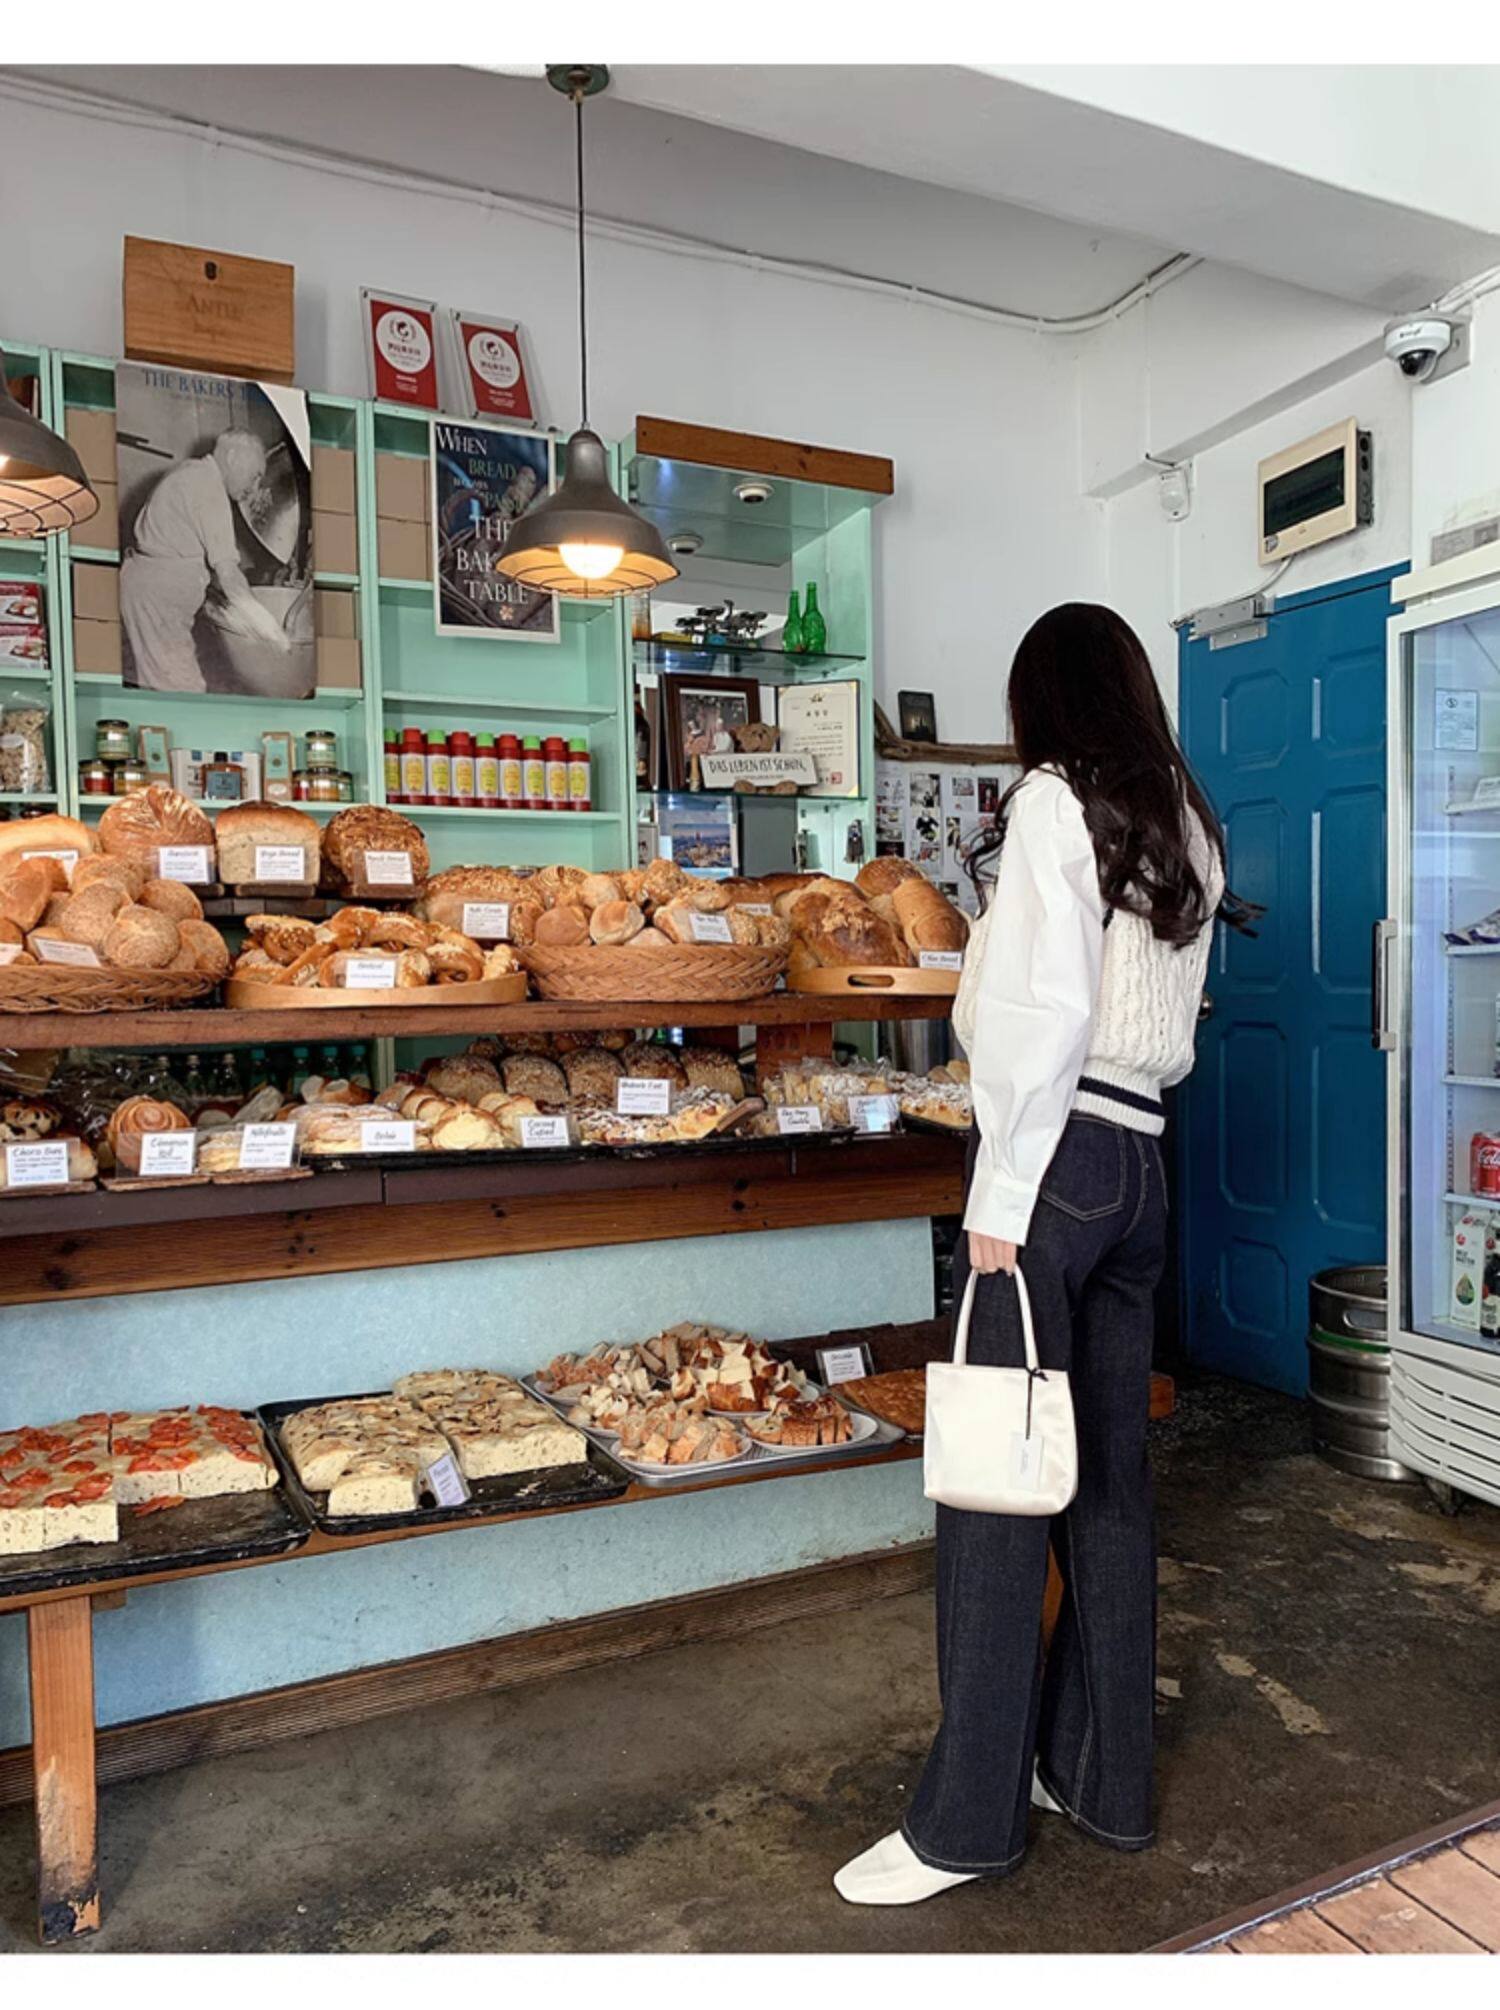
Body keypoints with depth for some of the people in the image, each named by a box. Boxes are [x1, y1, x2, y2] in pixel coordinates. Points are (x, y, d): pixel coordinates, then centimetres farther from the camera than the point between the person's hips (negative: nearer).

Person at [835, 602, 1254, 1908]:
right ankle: (1106, 1779, 27)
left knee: (994, 1481, -1)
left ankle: (968, 1820, 11)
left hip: (1060, 1154, -8)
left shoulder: (1055, 801, -6)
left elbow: (1042, 1012, -15)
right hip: (1144, 1161, 8)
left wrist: (1001, 1199, -14)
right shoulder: (1189, 828, 16)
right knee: (1110, 1475, 14)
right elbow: (1173, 1029, 16)